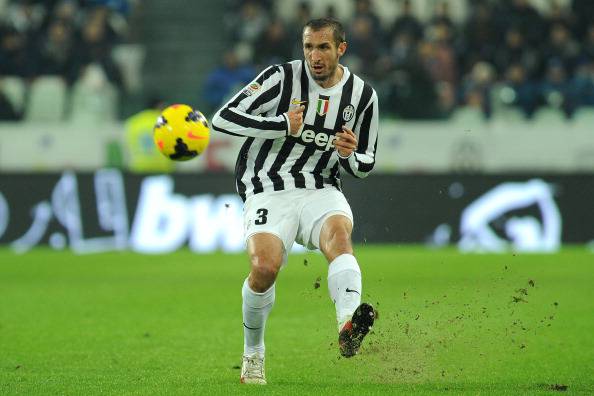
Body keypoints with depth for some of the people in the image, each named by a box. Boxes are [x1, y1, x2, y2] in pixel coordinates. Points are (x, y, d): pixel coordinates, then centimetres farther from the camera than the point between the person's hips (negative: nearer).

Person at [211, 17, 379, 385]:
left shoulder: (362, 95, 6)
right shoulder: (282, 77, -5)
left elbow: (365, 166, 15)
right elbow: (224, 118, -10)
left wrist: (349, 155, -9)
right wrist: (282, 125, -17)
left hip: (322, 189, 2)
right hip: (269, 191, -2)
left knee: (339, 231, -32)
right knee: (265, 267, -25)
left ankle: (349, 324, -58)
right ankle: (253, 354, 2)